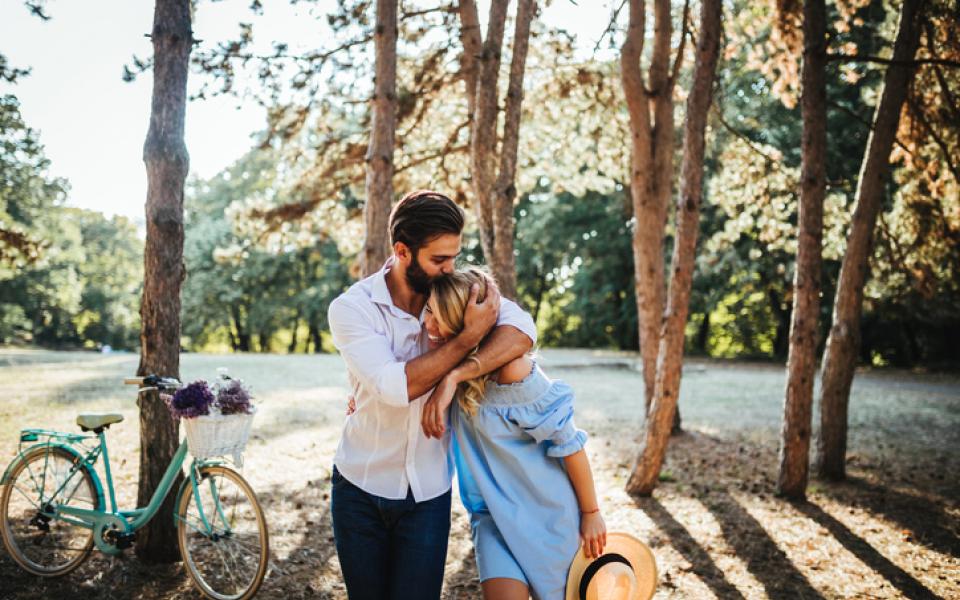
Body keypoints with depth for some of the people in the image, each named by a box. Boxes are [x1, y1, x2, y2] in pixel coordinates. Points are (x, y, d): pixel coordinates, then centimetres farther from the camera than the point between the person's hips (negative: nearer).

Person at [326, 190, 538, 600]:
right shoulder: (351, 307, -14)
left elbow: (522, 331, -24)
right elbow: (396, 385, -28)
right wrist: (469, 336, -25)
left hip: (429, 493, 1)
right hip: (360, 489, -1)